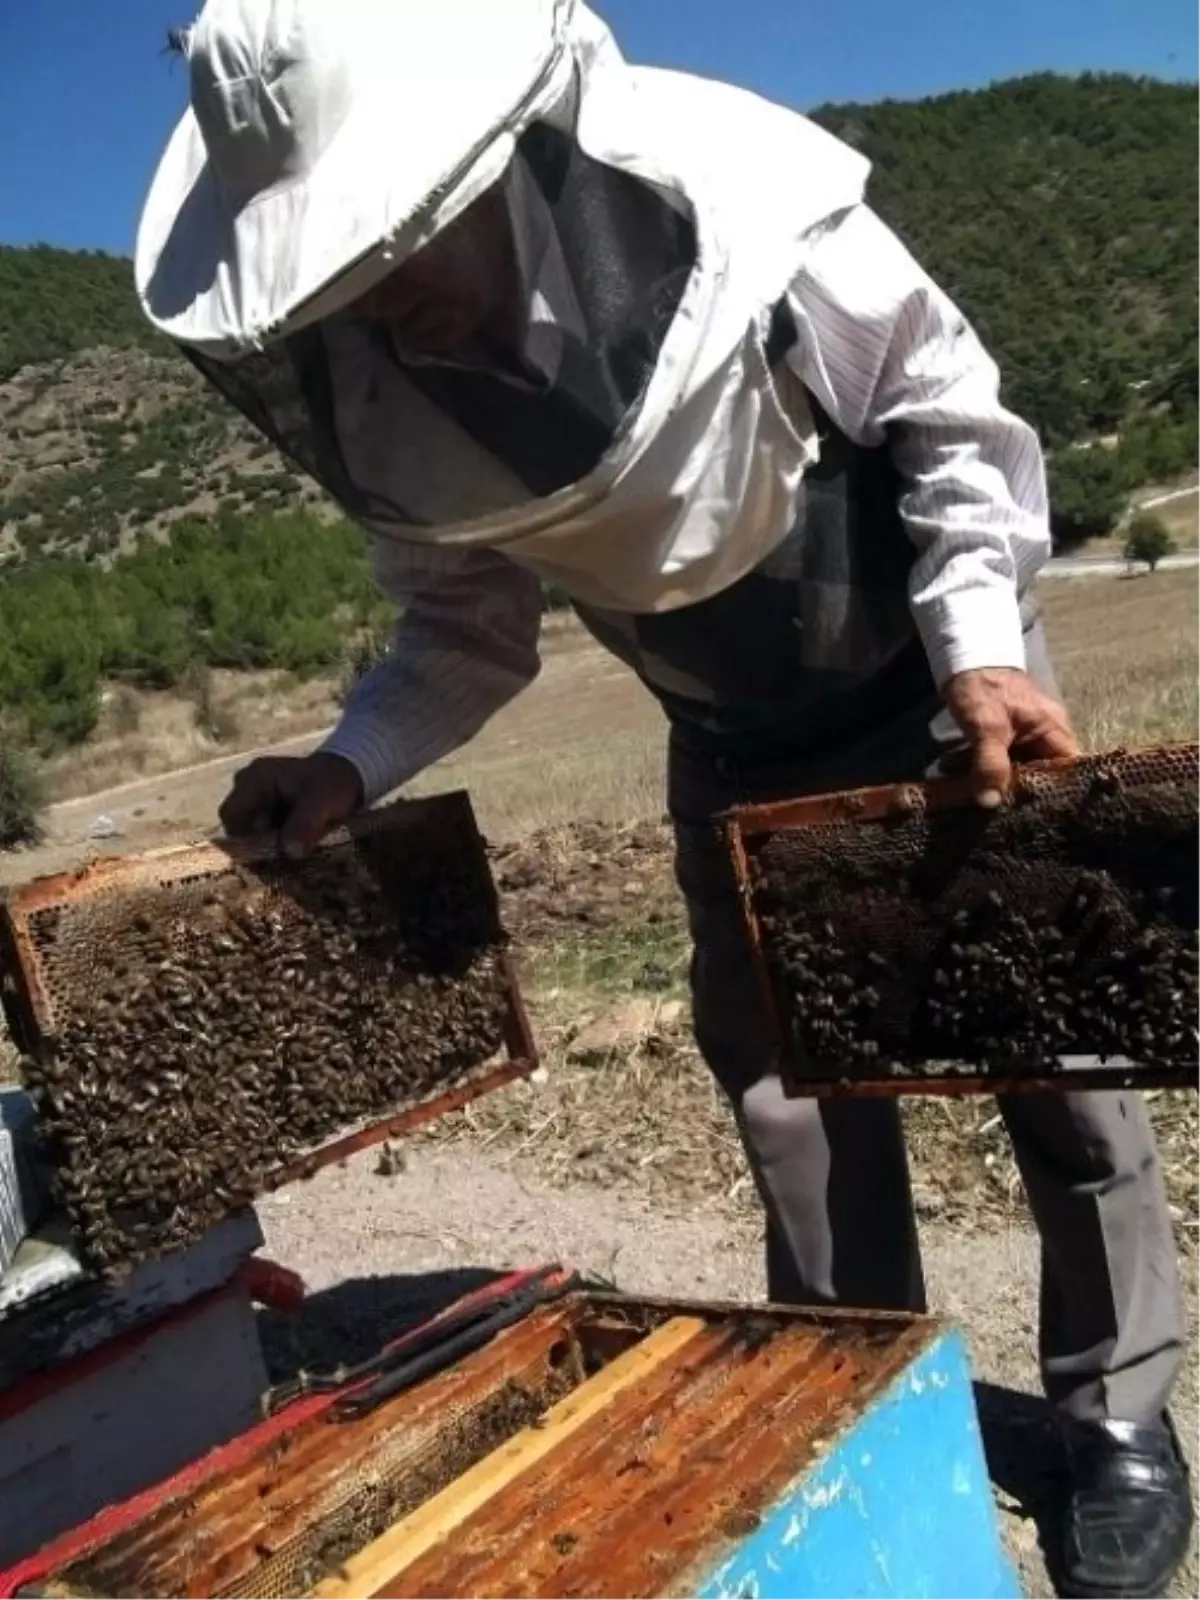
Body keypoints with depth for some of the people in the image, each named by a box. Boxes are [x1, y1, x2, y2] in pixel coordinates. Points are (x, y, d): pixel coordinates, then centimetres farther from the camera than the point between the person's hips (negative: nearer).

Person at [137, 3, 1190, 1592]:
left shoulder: (747, 209, -31)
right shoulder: (366, 396, -20)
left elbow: (953, 422, -17)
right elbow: (469, 620, -5)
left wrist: (983, 651, -28)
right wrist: (352, 761, -21)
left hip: (938, 667, -2)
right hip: (737, 739, 3)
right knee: (787, 1077, 7)